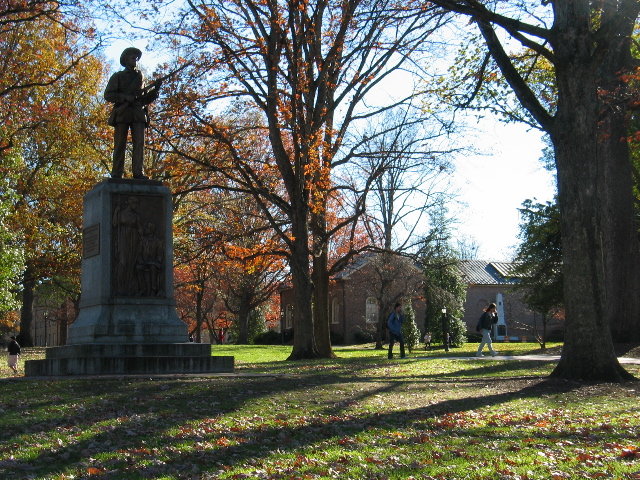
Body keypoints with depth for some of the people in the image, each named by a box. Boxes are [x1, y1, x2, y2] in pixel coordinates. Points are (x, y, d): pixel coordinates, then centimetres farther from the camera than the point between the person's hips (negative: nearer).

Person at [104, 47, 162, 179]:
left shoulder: (140, 77, 25)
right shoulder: (117, 77, 13)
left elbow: (145, 99, 25)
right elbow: (108, 95, 2)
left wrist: (154, 93, 3)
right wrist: (126, 97, -12)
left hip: (138, 114, 3)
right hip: (122, 114, -3)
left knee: (139, 143, -12)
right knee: (120, 145, -6)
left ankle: (138, 173, -19)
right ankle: (116, 176, -8)